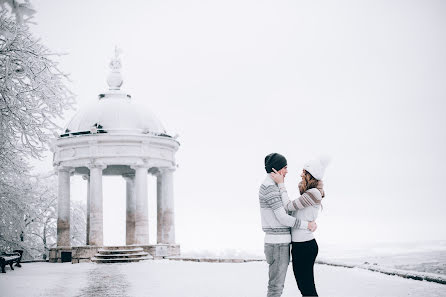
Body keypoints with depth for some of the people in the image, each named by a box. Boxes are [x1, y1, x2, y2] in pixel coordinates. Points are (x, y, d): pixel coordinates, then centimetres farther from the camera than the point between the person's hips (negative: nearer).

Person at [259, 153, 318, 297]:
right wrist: (307, 225, -12)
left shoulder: (269, 186, 16)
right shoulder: (270, 187, -16)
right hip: (278, 243, -10)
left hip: (279, 242, 10)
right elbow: (282, 218, -19)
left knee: (276, 285, 16)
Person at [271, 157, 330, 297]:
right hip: (300, 244, 10)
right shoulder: (308, 193, 13)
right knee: (304, 285, 17)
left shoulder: (314, 193, -18)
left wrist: (281, 184, -8)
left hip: (305, 246, -10)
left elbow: (288, 206, -16)